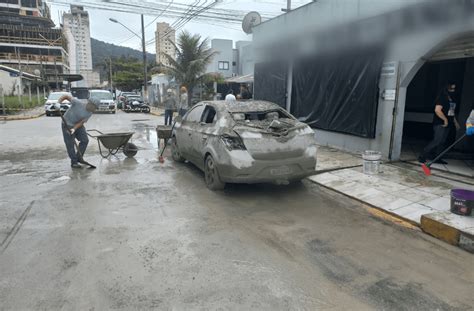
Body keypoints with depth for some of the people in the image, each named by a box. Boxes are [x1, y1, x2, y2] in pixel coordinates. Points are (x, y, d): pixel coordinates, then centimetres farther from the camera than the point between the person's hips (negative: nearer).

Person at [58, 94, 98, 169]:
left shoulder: (89, 113, -10)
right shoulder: (78, 103, -25)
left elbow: (81, 122, -14)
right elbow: (66, 96, -21)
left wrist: (74, 129, -29)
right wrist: (58, 102, -37)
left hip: (78, 125, 6)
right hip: (67, 124, -6)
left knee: (85, 140, 4)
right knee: (70, 144, -4)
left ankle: (79, 158, 19)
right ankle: (74, 162, 4)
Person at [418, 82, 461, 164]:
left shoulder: (452, 100, 17)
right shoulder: (442, 98, -10)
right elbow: (437, 110, -22)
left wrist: (455, 122, 26)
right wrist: (445, 119, -21)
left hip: (447, 124, 9)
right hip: (440, 124, -9)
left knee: (442, 142, 9)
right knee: (437, 141, -15)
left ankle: (437, 158, 15)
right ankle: (422, 156, -10)